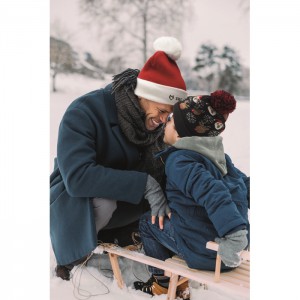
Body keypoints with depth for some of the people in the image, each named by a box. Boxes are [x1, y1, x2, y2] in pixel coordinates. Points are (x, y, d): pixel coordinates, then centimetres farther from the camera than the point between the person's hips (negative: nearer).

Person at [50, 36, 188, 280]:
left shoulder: (151, 118, -9)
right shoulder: (84, 112, -28)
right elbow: (77, 177, -39)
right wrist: (144, 184, -41)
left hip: (123, 202, 6)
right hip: (72, 200, -5)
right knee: (101, 201, -38)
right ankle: (71, 257, -9)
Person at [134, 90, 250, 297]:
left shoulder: (178, 161, -18)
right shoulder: (219, 156, 7)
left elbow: (212, 192, -32)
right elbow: (245, 184, 14)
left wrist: (232, 235, -40)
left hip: (204, 252, -8)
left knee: (148, 223, 14)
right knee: (167, 217, 30)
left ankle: (163, 284, 25)